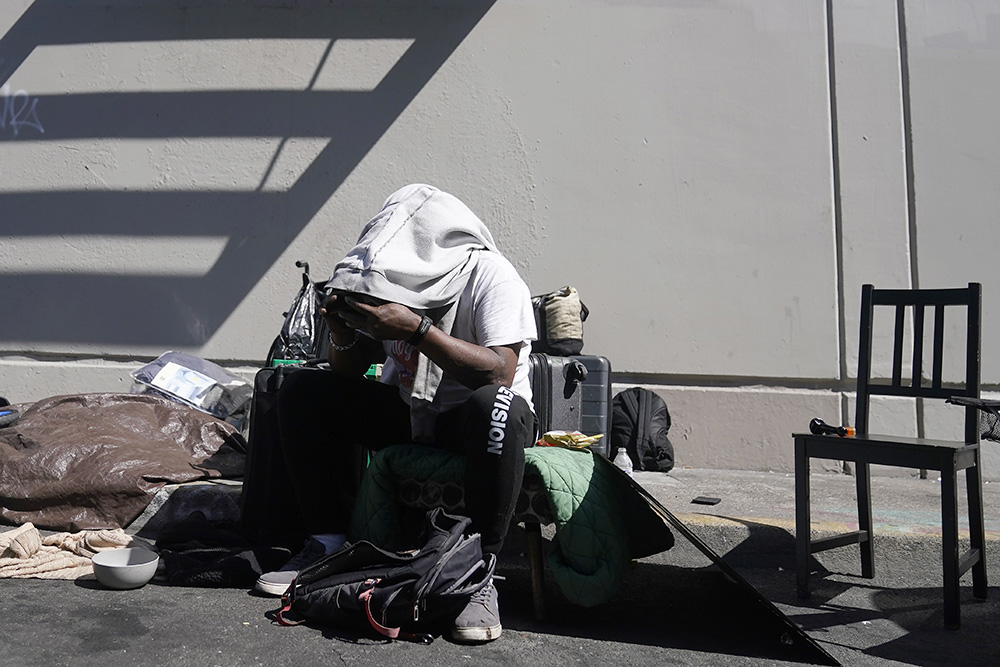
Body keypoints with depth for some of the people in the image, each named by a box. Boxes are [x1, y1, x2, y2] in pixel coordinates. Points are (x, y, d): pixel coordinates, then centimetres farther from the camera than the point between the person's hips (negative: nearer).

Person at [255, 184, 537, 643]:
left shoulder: (490, 277, -20)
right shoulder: (394, 280, -3)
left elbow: (501, 372, -33)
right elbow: (349, 374, 2)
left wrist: (417, 329, -38)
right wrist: (344, 335, -21)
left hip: (467, 418, -5)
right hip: (405, 411, 6)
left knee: (494, 407, -40)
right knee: (301, 391, -9)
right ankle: (329, 542, -3)